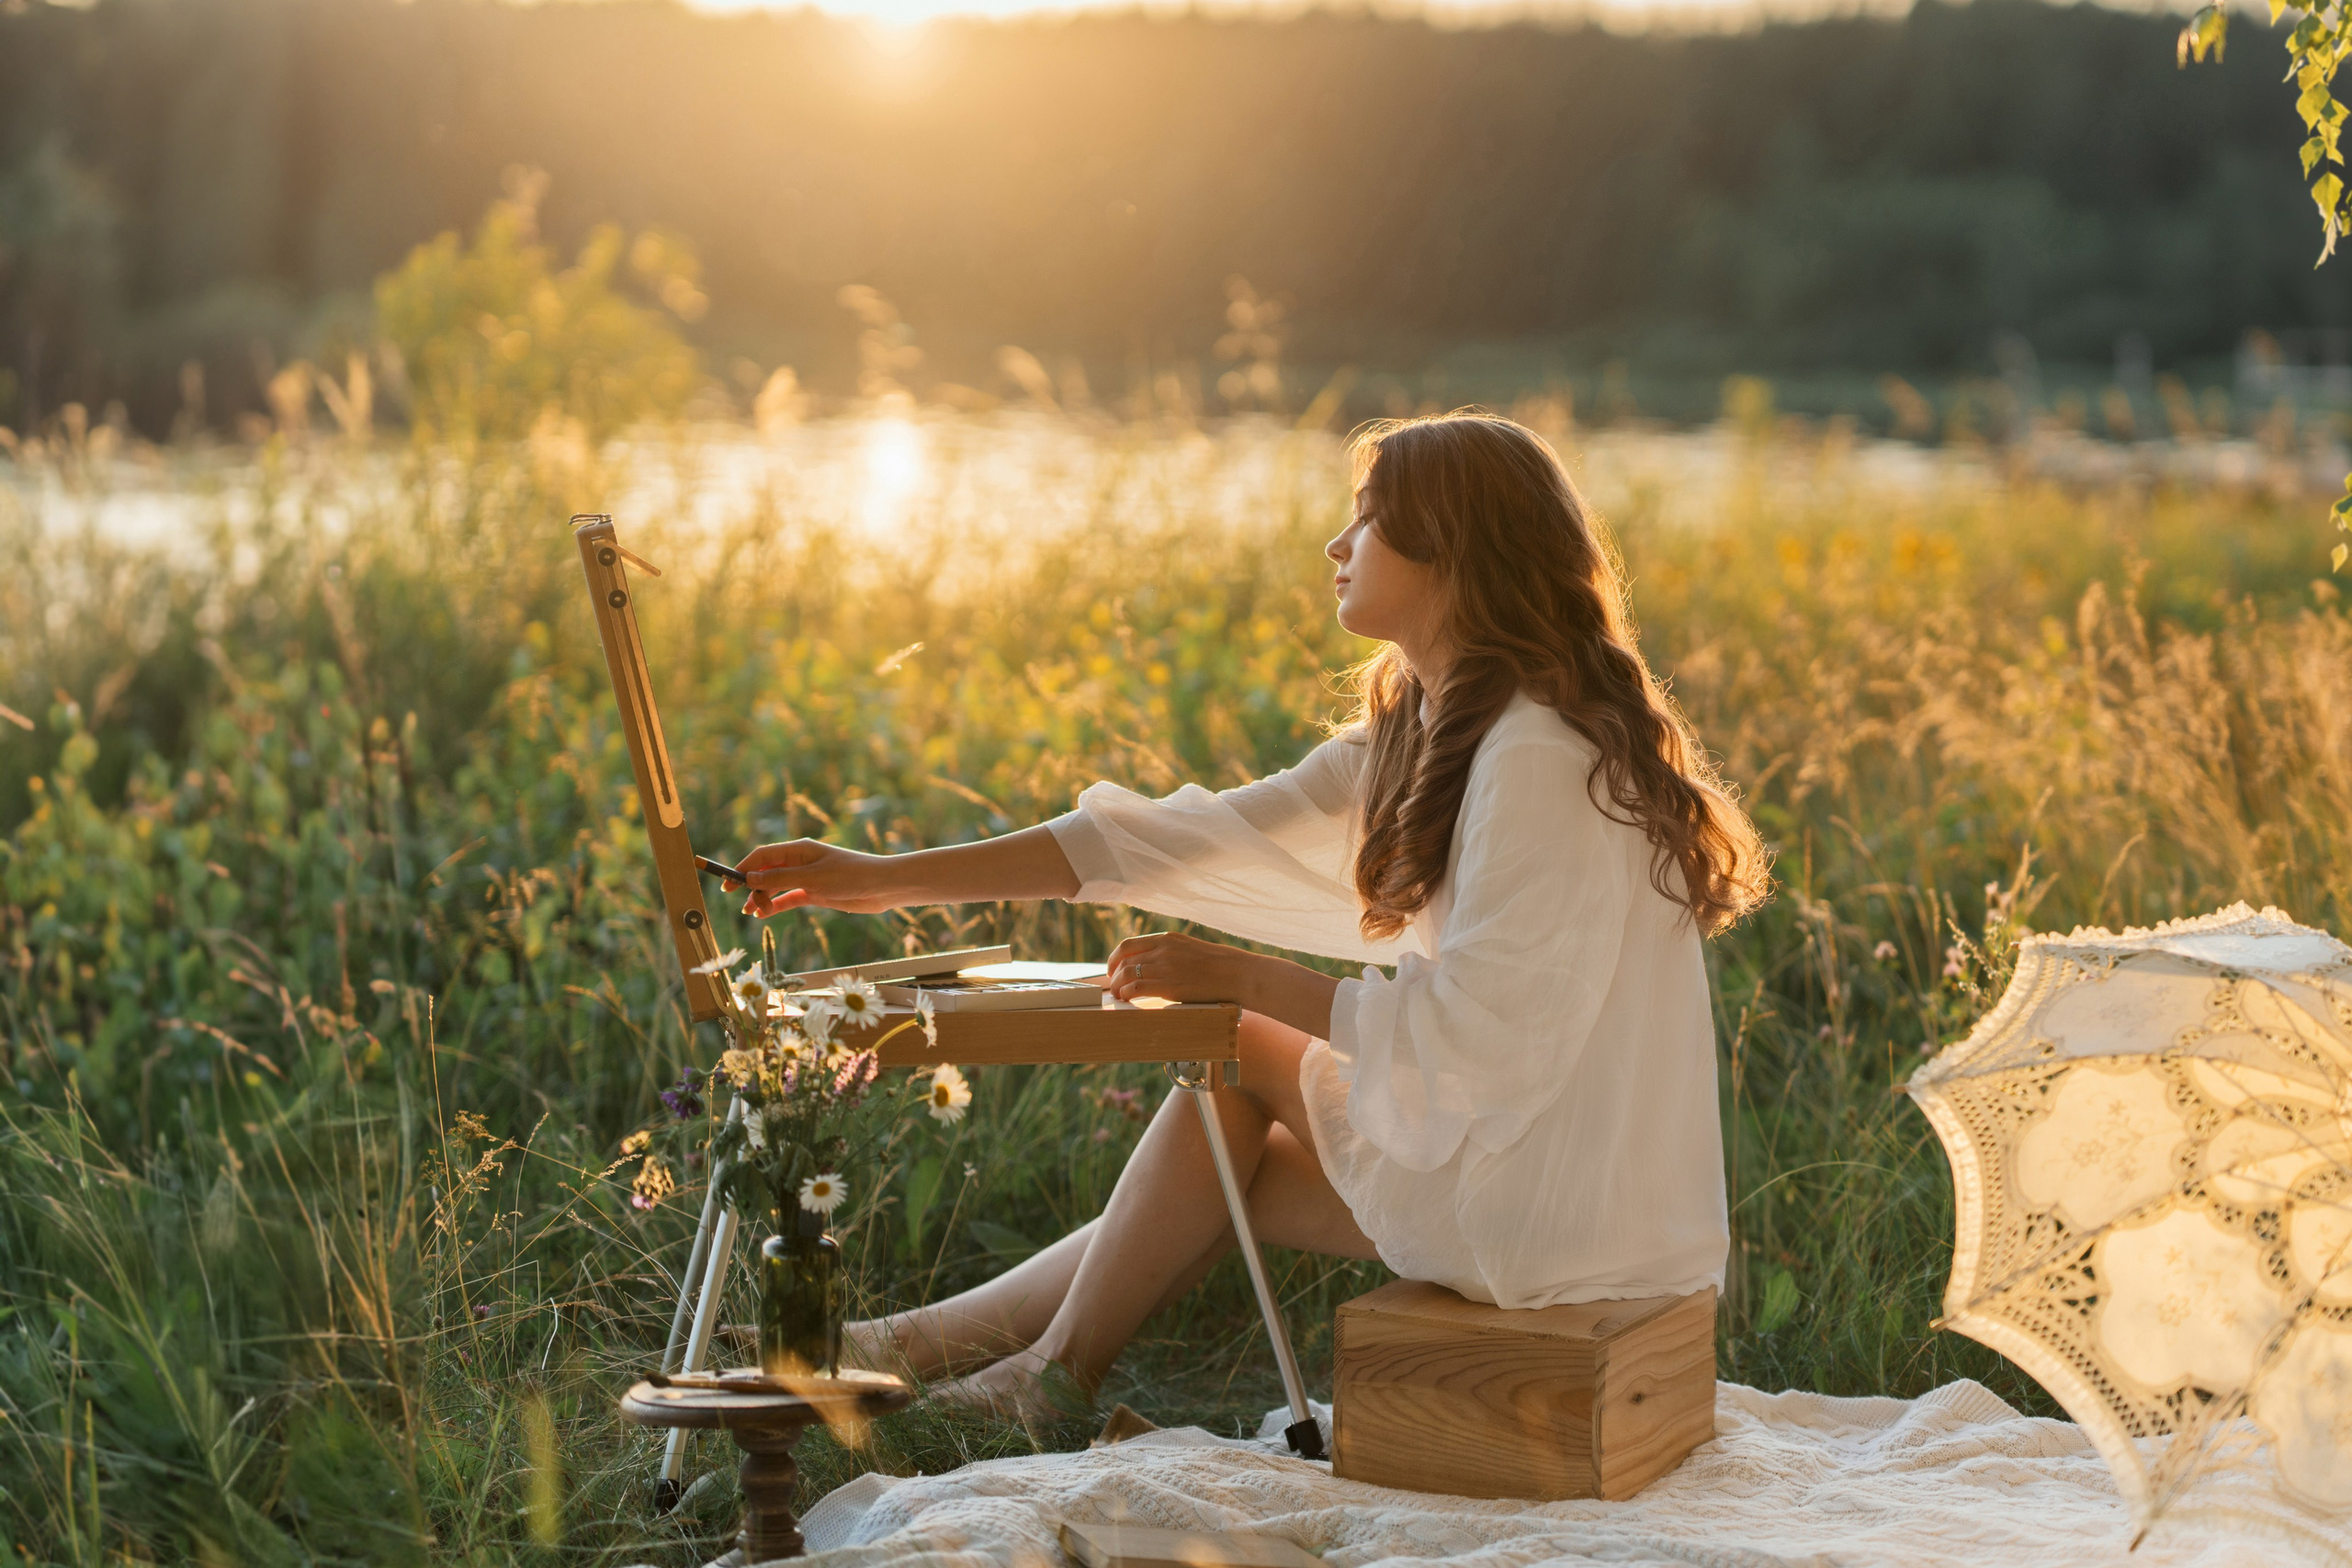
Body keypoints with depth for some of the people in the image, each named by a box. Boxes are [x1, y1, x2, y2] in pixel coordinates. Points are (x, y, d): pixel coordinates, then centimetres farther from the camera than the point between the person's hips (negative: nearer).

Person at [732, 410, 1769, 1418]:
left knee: (1240, 1050, 0)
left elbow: (1473, 1037, -25)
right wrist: (891, 879, 3)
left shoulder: (1542, 760, -22)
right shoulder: (1424, 736, 8)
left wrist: (1241, 978, -15)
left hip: (1565, 1214, -8)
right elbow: (1196, 840, 6)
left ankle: (1056, 1373, 15)